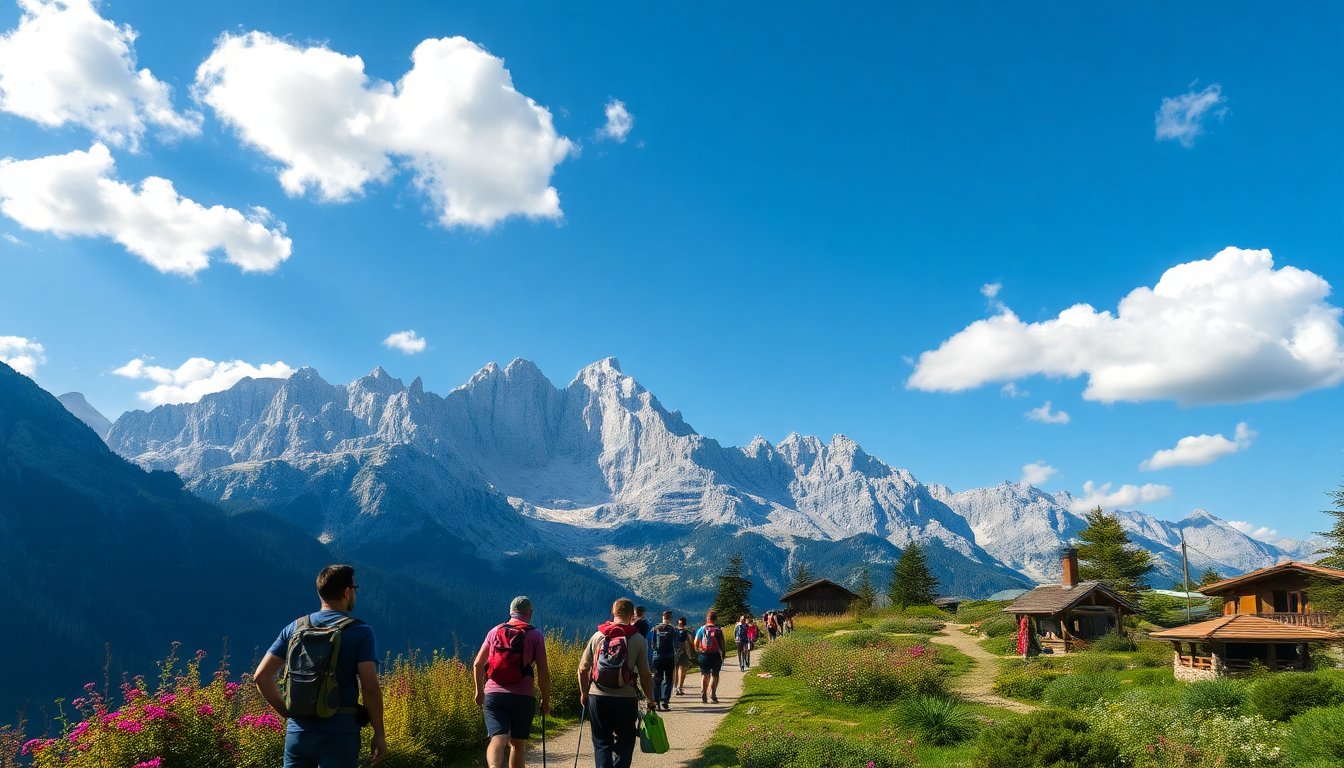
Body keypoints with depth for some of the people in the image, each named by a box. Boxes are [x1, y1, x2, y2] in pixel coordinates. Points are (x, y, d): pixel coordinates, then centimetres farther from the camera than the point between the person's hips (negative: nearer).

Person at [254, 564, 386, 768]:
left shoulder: (295, 628, 8)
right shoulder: (361, 632, -6)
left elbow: (261, 676, 3)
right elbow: (370, 687, -13)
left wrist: (287, 712, 11)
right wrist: (379, 734, -4)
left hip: (297, 731, 4)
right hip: (339, 732, -4)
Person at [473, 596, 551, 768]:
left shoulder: (495, 631, 10)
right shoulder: (536, 635, 1)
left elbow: (477, 664, 8)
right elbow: (543, 672, -4)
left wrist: (479, 690, 20)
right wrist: (546, 700, 6)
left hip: (493, 694, 1)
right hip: (523, 697, -1)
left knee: (497, 739, -8)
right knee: (518, 743, 12)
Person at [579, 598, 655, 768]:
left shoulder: (597, 636, 3)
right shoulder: (638, 640, -5)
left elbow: (582, 669, 4)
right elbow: (645, 675, -6)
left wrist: (584, 693, 18)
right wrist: (650, 700, 5)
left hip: (597, 697, 2)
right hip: (626, 699, -2)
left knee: (602, 743, 12)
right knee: (624, 742, 16)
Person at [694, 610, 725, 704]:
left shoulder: (702, 629, 0)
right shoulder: (718, 630, -4)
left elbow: (696, 642, -4)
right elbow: (722, 643, -7)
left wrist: (697, 650, 12)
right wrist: (723, 654, 3)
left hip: (704, 654, 1)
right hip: (716, 655, -1)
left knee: (704, 675, 10)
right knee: (714, 675, 10)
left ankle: (703, 695, 3)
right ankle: (712, 693, -5)